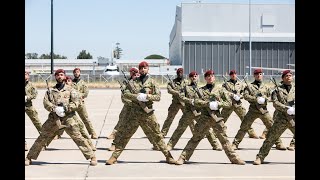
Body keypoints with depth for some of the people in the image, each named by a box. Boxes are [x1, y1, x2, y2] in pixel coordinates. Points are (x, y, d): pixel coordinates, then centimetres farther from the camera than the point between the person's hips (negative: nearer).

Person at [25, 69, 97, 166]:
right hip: (53, 118, 2)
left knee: (78, 138, -8)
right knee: (42, 138, 4)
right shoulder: (50, 90, 14)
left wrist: (65, 108, -15)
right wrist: (55, 109, -17)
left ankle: (92, 157, -4)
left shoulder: (70, 89, 9)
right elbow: (46, 102, 1)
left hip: (68, 117, -2)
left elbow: (76, 102, -2)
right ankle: (29, 158, 15)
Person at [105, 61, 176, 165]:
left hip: (148, 113, -1)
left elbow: (158, 96, -2)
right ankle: (114, 156, 3)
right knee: (124, 135, 0)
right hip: (134, 113, 1)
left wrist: (147, 96, -19)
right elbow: (126, 93, -2)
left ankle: (168, 156, 12)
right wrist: (138, 96, -17)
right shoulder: (134, 82, 8)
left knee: (157, 135, 5)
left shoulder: (152, 82, 5)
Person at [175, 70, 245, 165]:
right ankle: (183, 157, 4)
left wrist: (218, 104, -11)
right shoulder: (200, 90, 9)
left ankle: (234, 158, 10)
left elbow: (229, 103, 5)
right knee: (195, 138, 0)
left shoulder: (220, 90, 9)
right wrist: (209, 104, -19)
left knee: (224, 139, 3)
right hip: (204, 118, 0)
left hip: (217, 118, 0)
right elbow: (196, 102, -8)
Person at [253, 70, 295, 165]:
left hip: (293, 118, 1)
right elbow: (275, 103, -5)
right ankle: (260, 157, 5)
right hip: (281, 118, -1)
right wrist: (287, 109, -18)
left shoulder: (294, 88, 13)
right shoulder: (278, 90, 8)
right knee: (270, 138, -2)